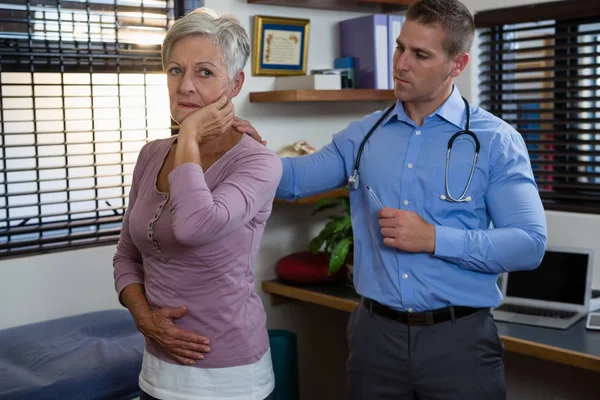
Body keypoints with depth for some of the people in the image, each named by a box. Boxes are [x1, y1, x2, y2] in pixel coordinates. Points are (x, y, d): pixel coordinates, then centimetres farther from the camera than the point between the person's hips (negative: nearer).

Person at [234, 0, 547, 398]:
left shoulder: (496, 140, -5)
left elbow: (530, 243, -10)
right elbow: (293, 179, 8)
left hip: (459, 337, -3)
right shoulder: (363, 134, 5)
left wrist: (434, 239, -17)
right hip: (375, 333, 3)